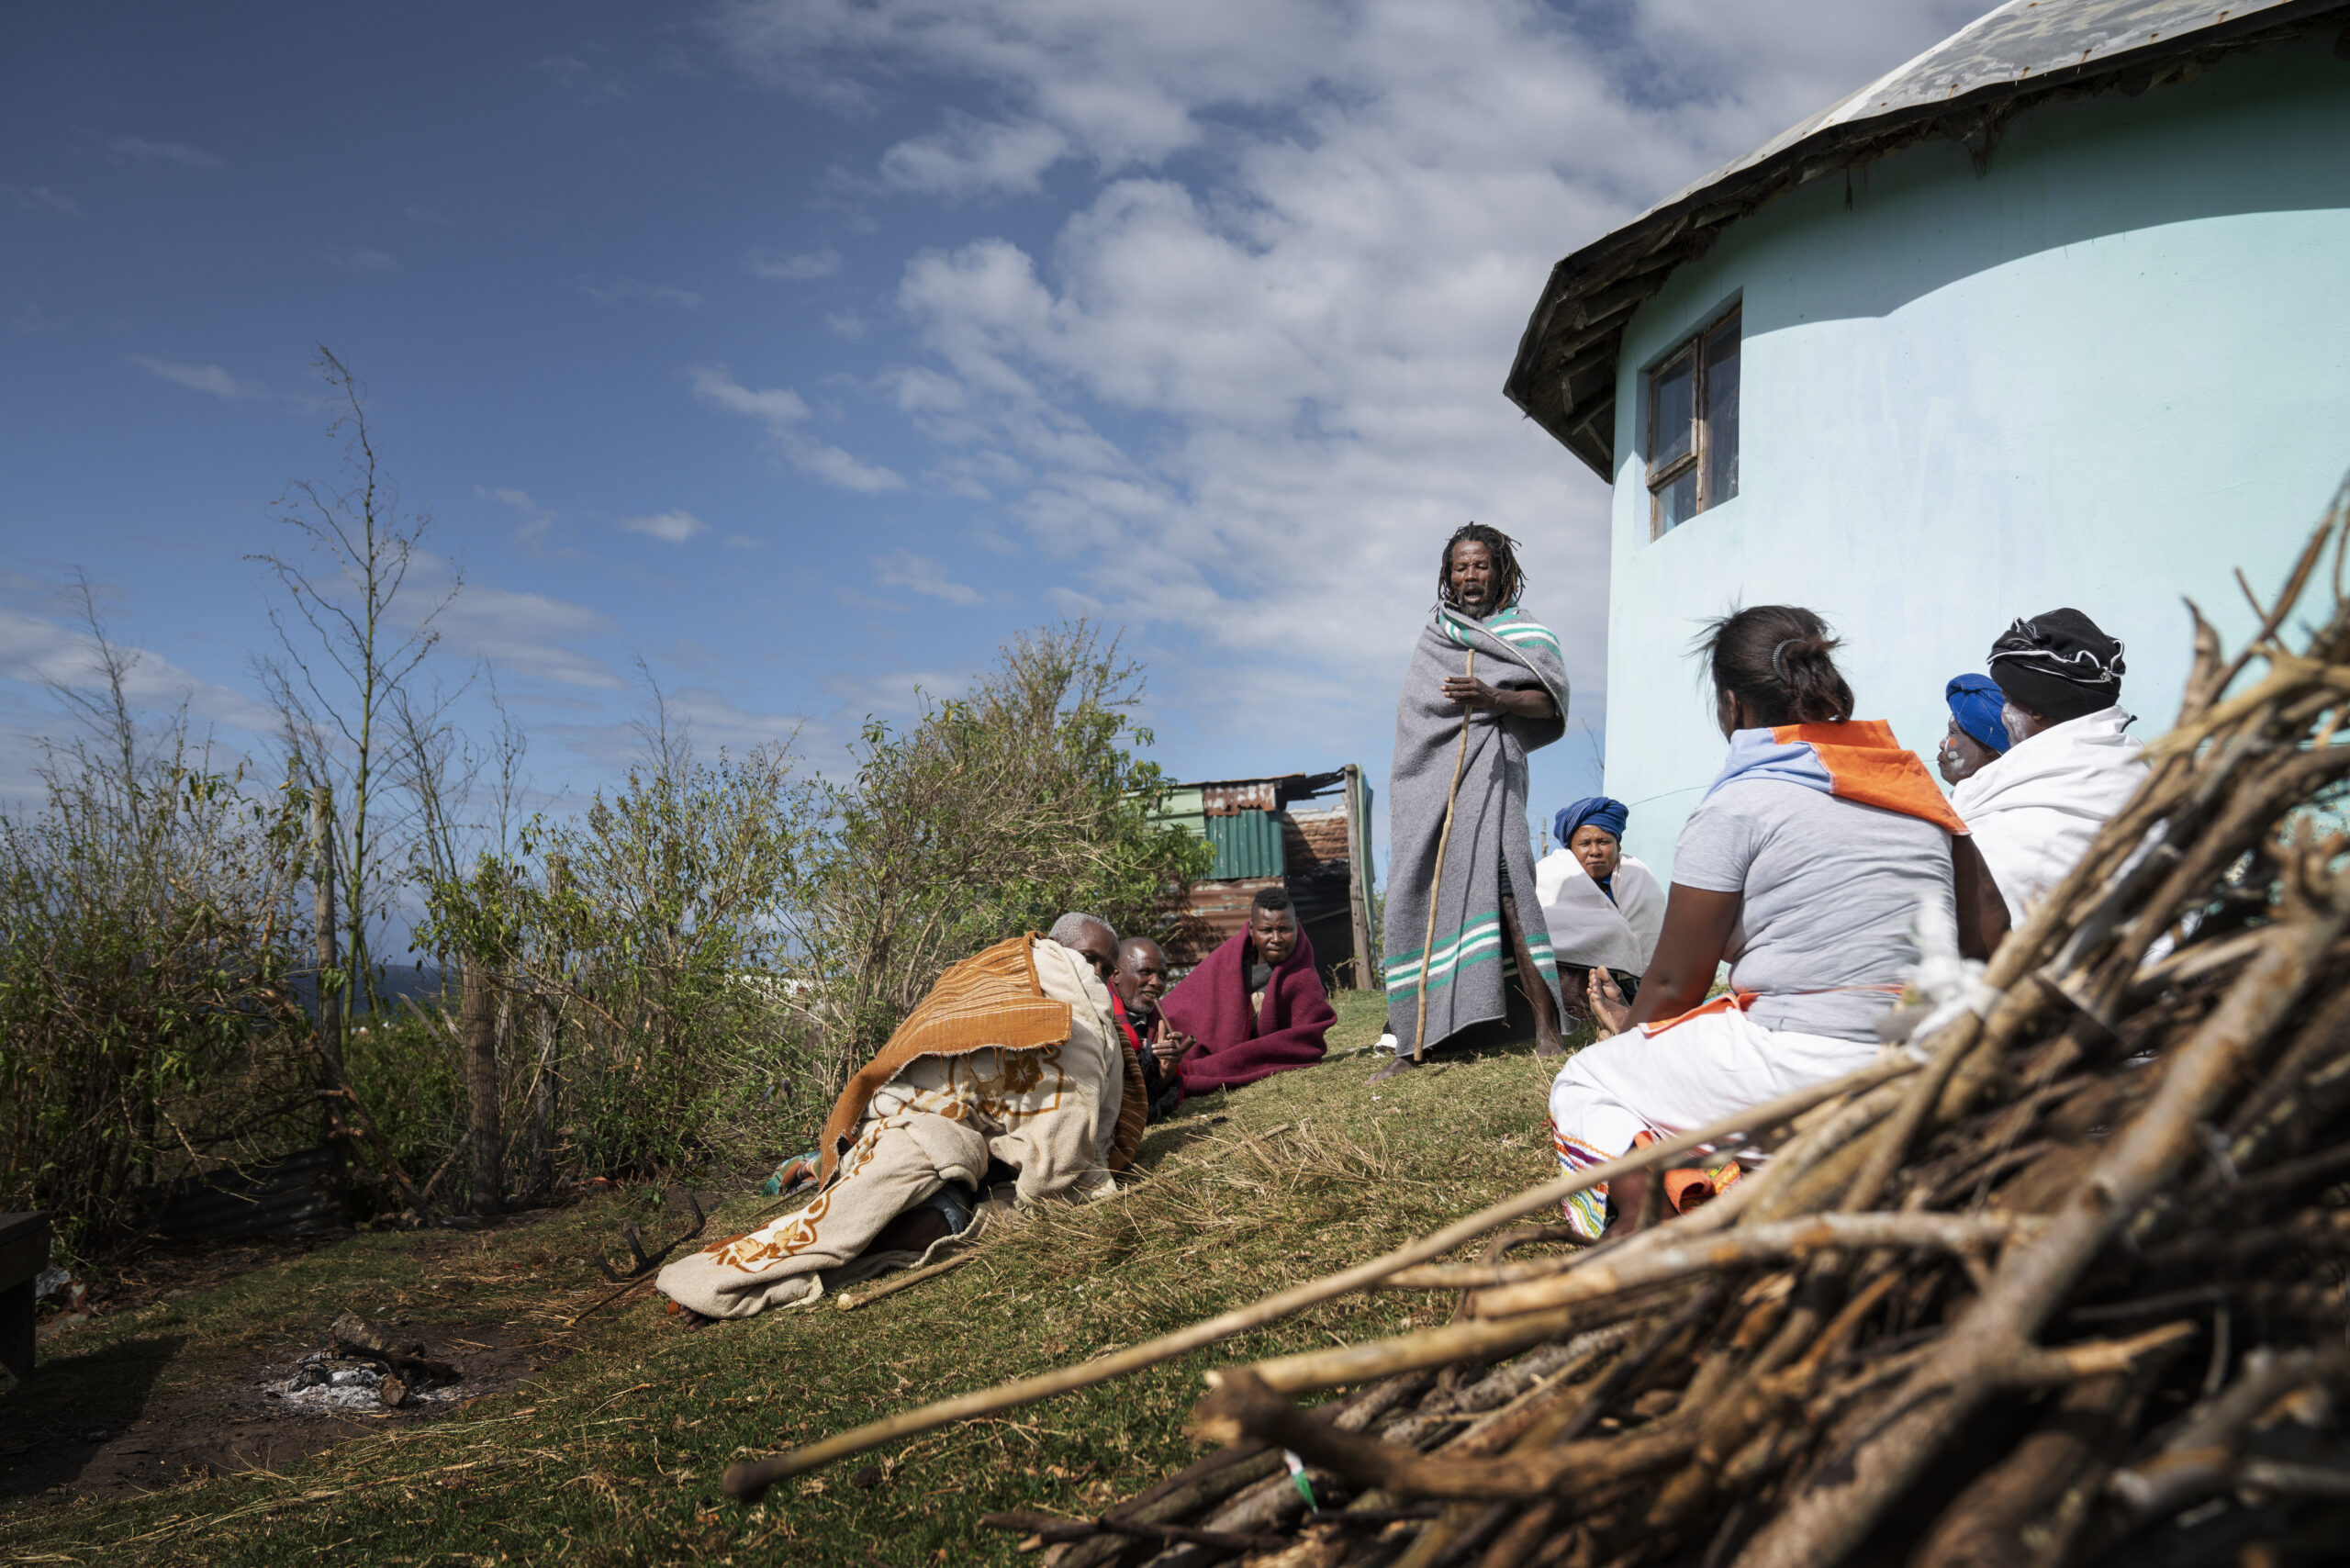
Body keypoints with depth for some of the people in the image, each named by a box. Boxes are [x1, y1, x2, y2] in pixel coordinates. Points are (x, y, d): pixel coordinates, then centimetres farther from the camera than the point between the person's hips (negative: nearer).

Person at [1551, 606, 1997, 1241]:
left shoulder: (1738, 805, -7)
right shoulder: (1915, 782, 13)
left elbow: (1675, 983, -2)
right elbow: (1973, 948, 17)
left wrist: (1631, 1025, 20)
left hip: (1808, 1076, -7)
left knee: (1584, 1082, 11)